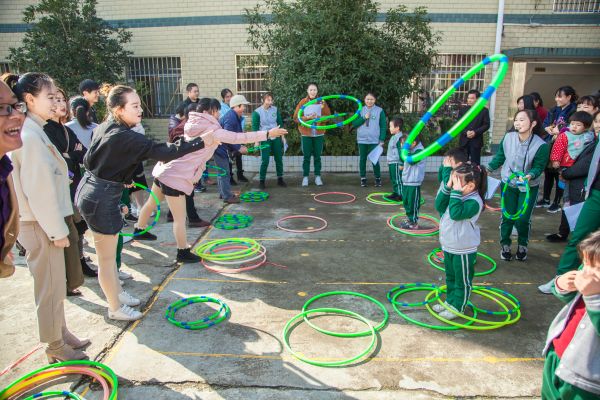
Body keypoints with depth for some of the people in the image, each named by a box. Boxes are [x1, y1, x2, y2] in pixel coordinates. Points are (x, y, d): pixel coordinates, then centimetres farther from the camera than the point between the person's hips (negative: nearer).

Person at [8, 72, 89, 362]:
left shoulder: (33, 131, 10)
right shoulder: (29, 135, -20)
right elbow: (39, 189, -22)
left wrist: (58, 225, 16)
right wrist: (57, 230, -16)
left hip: (42, 221, 9)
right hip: (39, 225, -9)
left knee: (55, 284, 19)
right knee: (50, 286, 5)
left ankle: (61, 333, 34)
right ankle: (55, 346, 21)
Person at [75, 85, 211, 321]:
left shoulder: (105, 128, 5)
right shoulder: (125, 136, -23)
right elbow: (162, 152, -28)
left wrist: (121, 179, 20)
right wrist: (200, 142, -25)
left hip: (90, 190, 9)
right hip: (102, 198, -9)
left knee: (108, 251, 22)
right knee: (107, 257, 6)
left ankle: (117, 293, 40)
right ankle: (116, 308, 22)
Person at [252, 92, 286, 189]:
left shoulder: (275, 109, 2)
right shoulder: (257, 112, -9)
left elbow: (280, 123, 11)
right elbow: (255, 127, -6)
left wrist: (282, 136, 11)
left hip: (276, 138, 4)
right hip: (265, 139, -4)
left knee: (279, 159, 9)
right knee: (265, 161, -6)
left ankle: (280, 179, 22)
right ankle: (261, 180, 6)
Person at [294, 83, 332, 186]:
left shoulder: (321, 102, 2)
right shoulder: (303, 102, -1)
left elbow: (328, 116, 0)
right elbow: (296, 117, -4)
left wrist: (323, 107, -18)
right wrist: (308, 118, -18)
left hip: (318, 134, 1)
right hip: (306, 134, -1)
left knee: (317, 156, 7)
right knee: (306, 156, 3)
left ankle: (317, 177, 15)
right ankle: (305, 177, 11)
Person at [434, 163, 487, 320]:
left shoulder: (474, 201, -25)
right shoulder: (457, 196, -1)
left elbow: (456, 213, -36)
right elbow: (440, 207, -7)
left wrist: (456, 192, -34)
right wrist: (447, 188, -15)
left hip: (464, 250, -9)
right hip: (449, 246, 9)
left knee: (462, 280, 11)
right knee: (450, 277, 24)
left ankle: (457, 307, 24)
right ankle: (450, 301, 41)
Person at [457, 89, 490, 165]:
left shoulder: (484, 111, 3)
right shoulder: (463, 110, 10)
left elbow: (486, 125, -2)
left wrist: (475, 132, -16)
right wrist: (465, 132, -13)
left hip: (476, 141, -2)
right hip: (464, 141, 2)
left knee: (475, 163, 0)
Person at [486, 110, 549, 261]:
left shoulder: (541, 145, -22)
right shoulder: (508, 137, -15)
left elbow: (538, 167, -15)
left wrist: (530, 176, -34)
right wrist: (488, 169, 5)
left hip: (528, 187, -2)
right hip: (508, 183, 2)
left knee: (523, 219, 0)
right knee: (507, 217, 6)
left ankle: (523, 246, 27)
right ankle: (505, 246, 27)